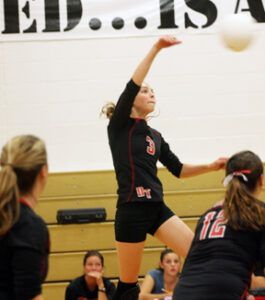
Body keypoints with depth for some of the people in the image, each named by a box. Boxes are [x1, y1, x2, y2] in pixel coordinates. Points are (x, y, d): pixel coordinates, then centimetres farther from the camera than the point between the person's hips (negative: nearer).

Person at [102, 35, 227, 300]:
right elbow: (132, 85, -17)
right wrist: (156, 49, -24)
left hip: (157, 209, 6)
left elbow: (178, 169, 21)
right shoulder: (119, 127, -3)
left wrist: (210, 167, 5)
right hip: (132, 211, -6)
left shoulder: (155, 136, 16)